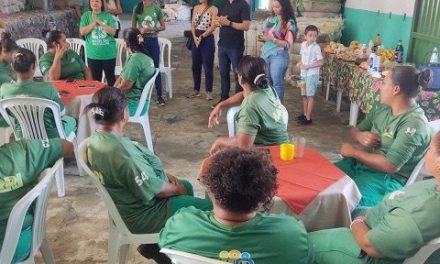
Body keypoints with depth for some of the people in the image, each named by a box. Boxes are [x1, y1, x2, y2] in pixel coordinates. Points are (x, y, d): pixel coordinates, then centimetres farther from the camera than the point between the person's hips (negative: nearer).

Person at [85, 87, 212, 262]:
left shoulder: (96, 139, -6)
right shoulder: (121, 153, -36)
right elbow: (154, 189, -24)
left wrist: (164, 174, 2)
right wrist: (177, 189, -5)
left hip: (128, 202, 9)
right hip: (141, 215, -9)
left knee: (187, 187, 25)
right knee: (207, 208, -2)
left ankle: (153, 245, 29)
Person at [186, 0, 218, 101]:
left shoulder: (213, 9, -6)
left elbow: (213, 27, -12)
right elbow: (192, 24, 7)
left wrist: (201, 37, -13)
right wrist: (195, 37, -8)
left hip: (207, 39, -5)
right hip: (196, 39, 5)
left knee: (208, 66, -1)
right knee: (195, 66, 10)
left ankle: (209, 91, 8)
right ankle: (196, 90, 22)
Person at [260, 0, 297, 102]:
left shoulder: (289, 23, -6)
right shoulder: (270, 19, 10)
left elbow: (288, 44, -12)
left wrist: (273, 39, -21)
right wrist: (263, 38, 0)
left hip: (278, 56, -6)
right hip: (265, 54, 6)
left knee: (277, 83, -2)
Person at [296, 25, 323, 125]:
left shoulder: (316, 47, -15)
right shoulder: (303, 44, 4)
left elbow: (321, 62, -17)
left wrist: (307, 66, -20)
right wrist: (300, 63, -2)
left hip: (312, 74, -7)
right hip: (303, 73, 7)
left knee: (310, 95, -3)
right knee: (304, 95, 14)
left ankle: (308, 118, 2)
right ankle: (304, 114, 27)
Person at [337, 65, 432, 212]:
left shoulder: (414, 123, -19)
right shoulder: (383, 108, 5)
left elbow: (391, 166, -24)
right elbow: (354, 130, 15)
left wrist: (354, 151, -16)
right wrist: (360, 136, -10)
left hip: (387, 178, -8)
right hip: (361, 162, 8)